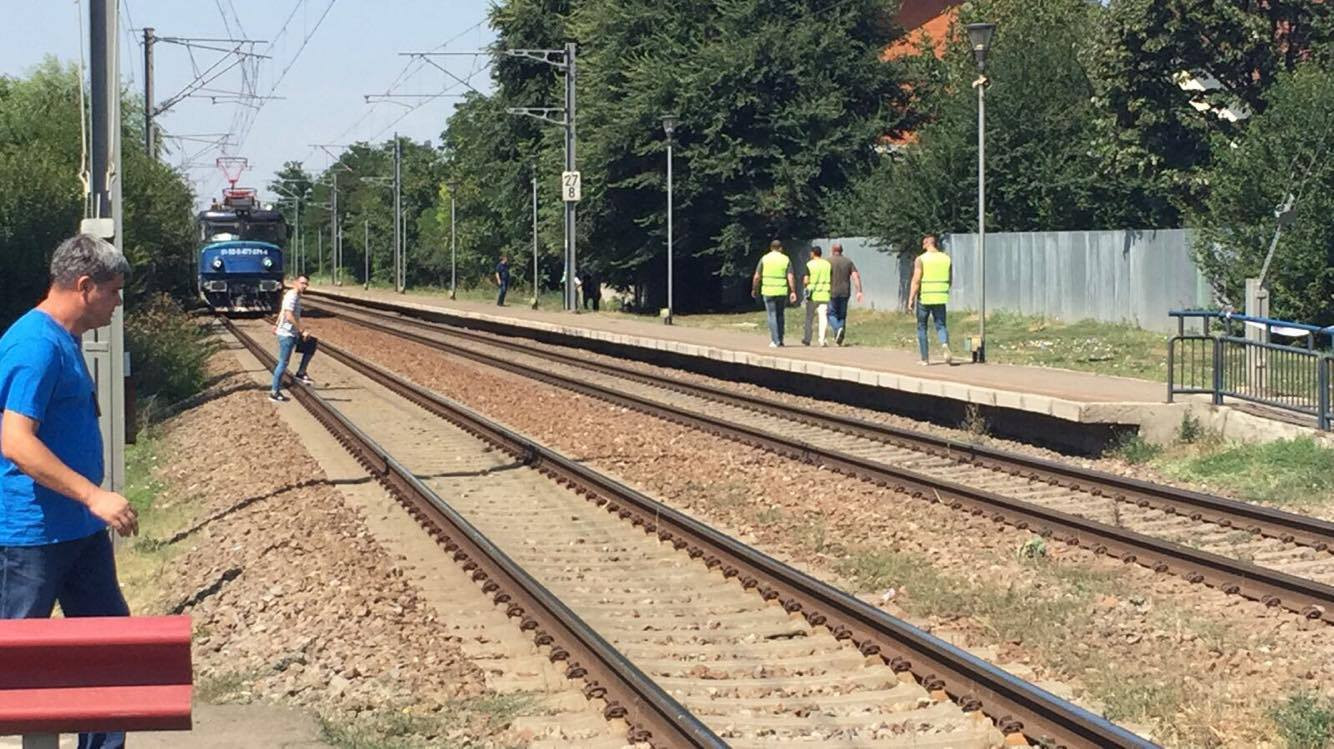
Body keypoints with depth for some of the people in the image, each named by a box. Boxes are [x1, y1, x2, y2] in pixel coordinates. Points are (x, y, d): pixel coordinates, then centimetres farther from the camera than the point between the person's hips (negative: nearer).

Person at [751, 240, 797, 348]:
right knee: (780, 315, 16)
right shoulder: (786, 260, 2)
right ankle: (780, 340, 17)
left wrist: (754, 289, 14)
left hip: (768, 291, -1)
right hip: (782, 292, 1)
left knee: (772, 316, 2)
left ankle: (775, 341, -4)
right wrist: (793, 292, -6)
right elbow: (790, 278, -6)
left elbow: (756, 277, 1)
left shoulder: (764, 259, 0)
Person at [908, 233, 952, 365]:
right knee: (941, 325, 9)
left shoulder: (921, 259, -8)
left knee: (922, 327, 11)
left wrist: (911, 299, -9)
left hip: (924, 298, -3)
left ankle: (925, 358, 12)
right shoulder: (946, 258, 5)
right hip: (940, 298, 3)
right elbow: (950, 280, 11)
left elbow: (916, 281, -13)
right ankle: (945, 345, -22)